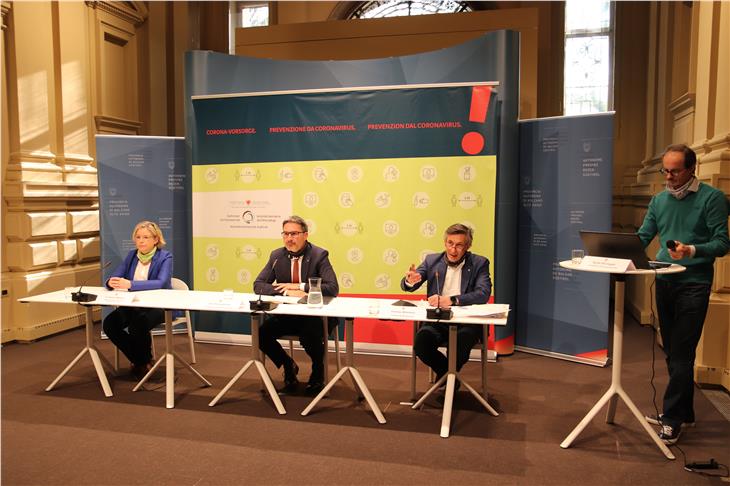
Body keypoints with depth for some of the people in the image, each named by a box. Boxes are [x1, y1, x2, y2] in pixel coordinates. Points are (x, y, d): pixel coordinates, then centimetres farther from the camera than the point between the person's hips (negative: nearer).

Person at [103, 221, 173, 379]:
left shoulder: (165, 257, -8)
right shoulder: (131, 255, 9)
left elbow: (161, 283, -25)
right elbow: (114, 277, 2)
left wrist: (131, 284, -36)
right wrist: (111, 282, -24)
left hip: (159, 306, -6)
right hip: (134, 305, 6)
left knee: (138, 324, -33)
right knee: (109, 324, -18)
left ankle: (145, 362, -1)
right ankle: (138, 360, 4)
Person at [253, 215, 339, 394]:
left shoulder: (319, 255, -9)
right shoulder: (277, 256, 3)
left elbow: (333, 288, -18)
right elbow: (258, 285, -2)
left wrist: (300, 286, -23)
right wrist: (287, 291, -19)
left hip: (315, 314, -4)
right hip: (287, 314, 4)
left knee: (310, 335, -34)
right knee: (261, 333, -19)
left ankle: (318, 371, 2)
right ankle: (288, 365, 11)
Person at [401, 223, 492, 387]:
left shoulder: (479, 263, 2)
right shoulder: (432, 260, 9)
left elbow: (484, 294, -14)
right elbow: (406, 286, 8)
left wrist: (451, 300, -29)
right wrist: (410, 281, -20)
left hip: (466, 321, -2)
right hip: (437, 320, 2)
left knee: (461, 341, -33)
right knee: (420, 342, -26)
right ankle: (446, 371, 7)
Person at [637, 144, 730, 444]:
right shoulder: (659, 200, 11)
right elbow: (643, 237, 11)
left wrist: (692, 250, -27)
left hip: (693, 284, -6)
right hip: (664, 282, 6)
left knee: (681, 354, -5)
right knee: (672, 352, 13)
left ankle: (673, 418, 4)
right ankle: (683, 412, 26)